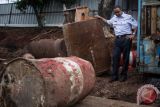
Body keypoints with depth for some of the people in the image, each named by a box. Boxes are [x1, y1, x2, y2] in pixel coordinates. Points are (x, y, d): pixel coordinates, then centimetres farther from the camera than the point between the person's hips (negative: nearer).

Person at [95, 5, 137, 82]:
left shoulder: (128, 17, 1)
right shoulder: (114, 18, 16)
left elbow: (135, 25, 3)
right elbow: (108, 22, 36)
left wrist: (133, 34, -5)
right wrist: (100, 18, 36)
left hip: (126, 38, -5)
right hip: (117, 39, 5)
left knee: (125, 57, 1)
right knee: (115, 57, -1)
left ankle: (124, 75, 10)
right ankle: (114, 75, 5)